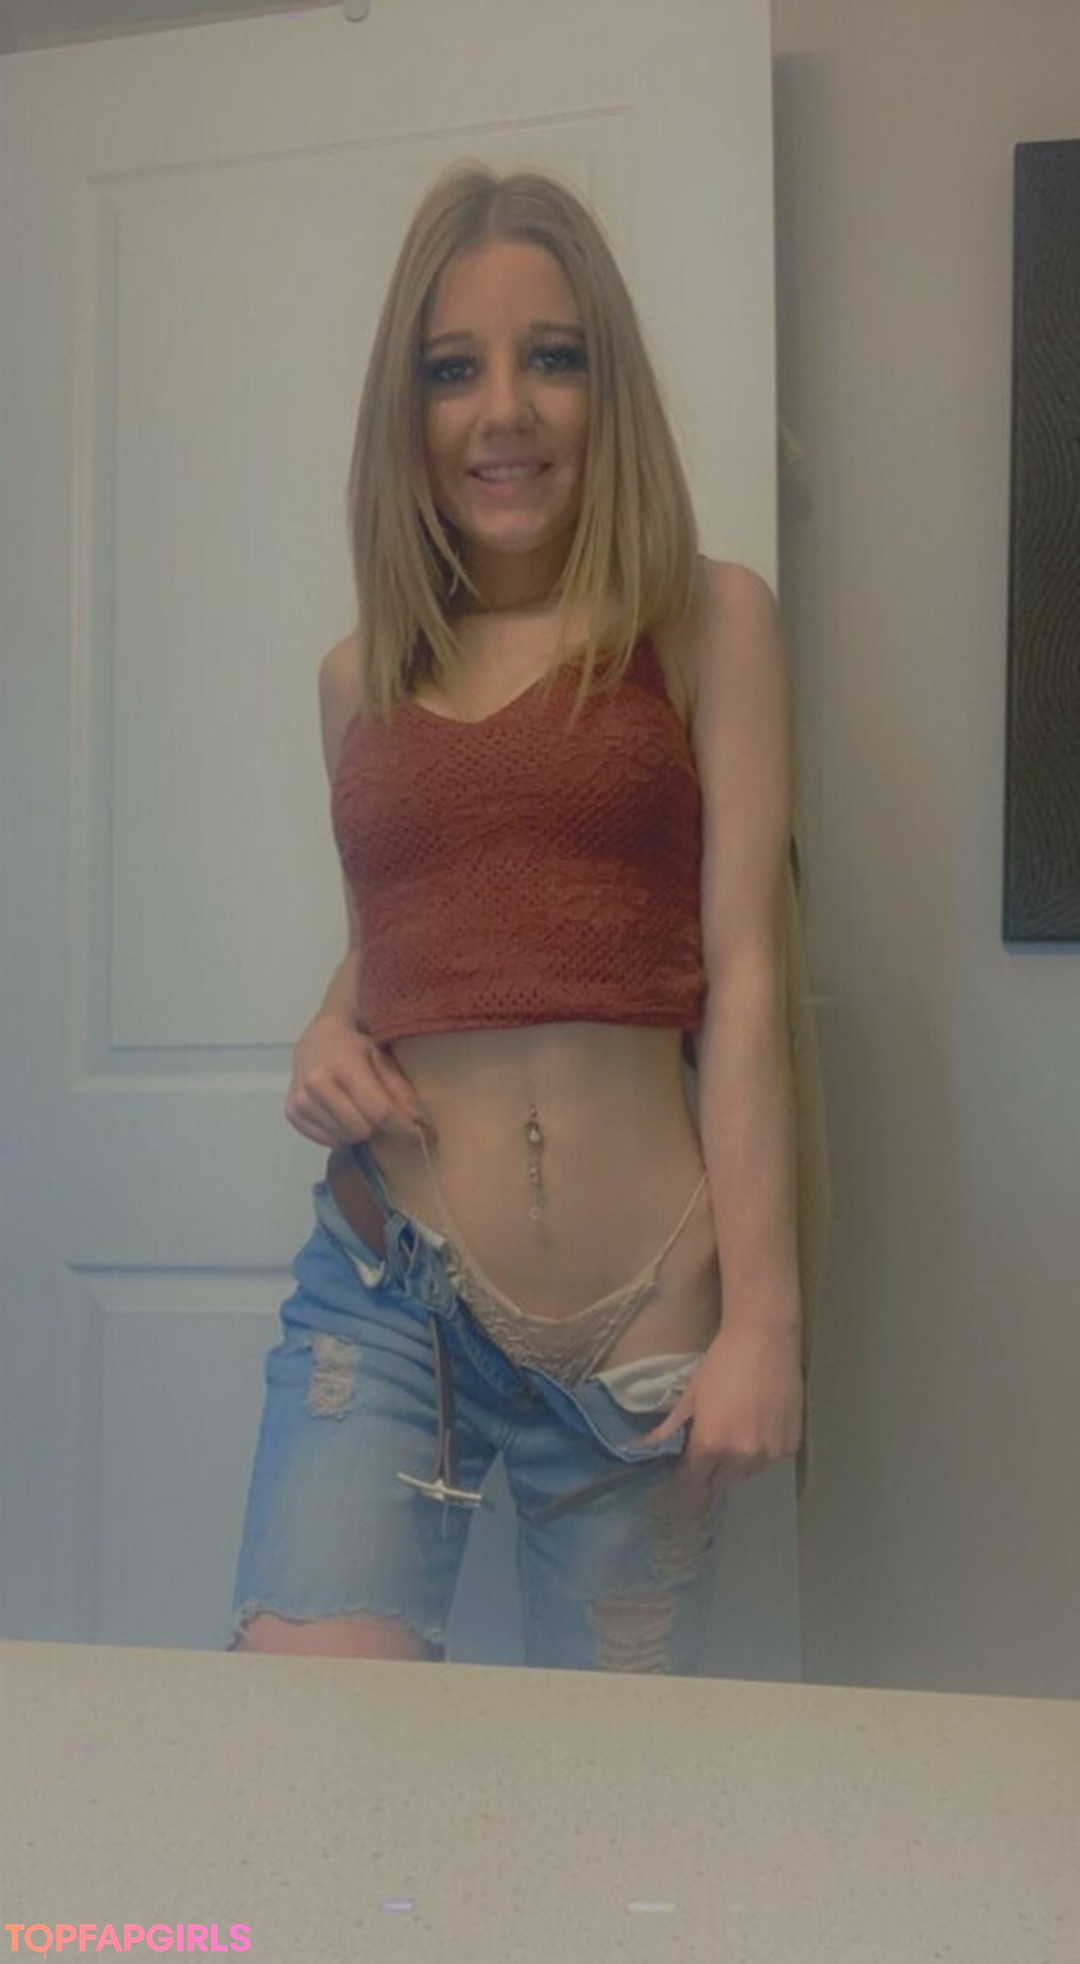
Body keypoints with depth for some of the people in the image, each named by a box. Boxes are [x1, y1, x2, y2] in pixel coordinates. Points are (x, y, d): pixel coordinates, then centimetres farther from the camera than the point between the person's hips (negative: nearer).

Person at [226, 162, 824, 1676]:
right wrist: (326, 1030, 1)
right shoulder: (360, 676, 12)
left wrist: (764, 1314, -10)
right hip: (382, 1287, 2)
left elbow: (743, 972, -5)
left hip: (640, 1315, -2)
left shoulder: (707, 624, 1)